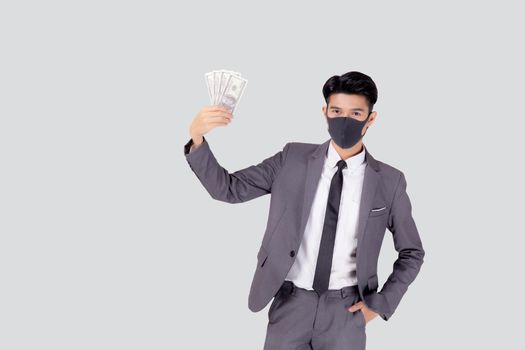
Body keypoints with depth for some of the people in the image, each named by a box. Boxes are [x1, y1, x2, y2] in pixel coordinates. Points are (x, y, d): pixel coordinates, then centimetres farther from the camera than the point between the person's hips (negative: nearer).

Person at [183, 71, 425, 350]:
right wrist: (197, 138, -18)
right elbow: (228, 188, -3)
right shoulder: (293, 158, 0)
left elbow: (412, 253, 9)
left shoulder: (389, 181, -1)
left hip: (346, 310, 0)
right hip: (291, 302, 0)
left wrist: (381, 303, -1)